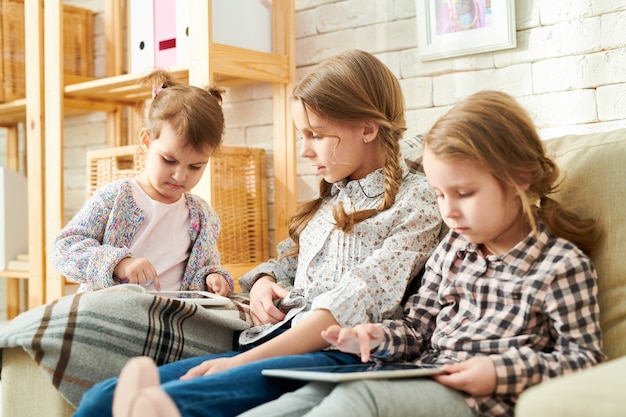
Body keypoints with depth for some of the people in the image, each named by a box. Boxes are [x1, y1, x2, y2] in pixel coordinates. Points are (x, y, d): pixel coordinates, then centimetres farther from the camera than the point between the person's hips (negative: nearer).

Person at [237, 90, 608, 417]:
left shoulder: (563, 263, -5)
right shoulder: (452, 249, 15)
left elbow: (584, 356, -5)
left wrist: (501, 372, -18)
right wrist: (378, 338, -2)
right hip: (422, 379, 7)